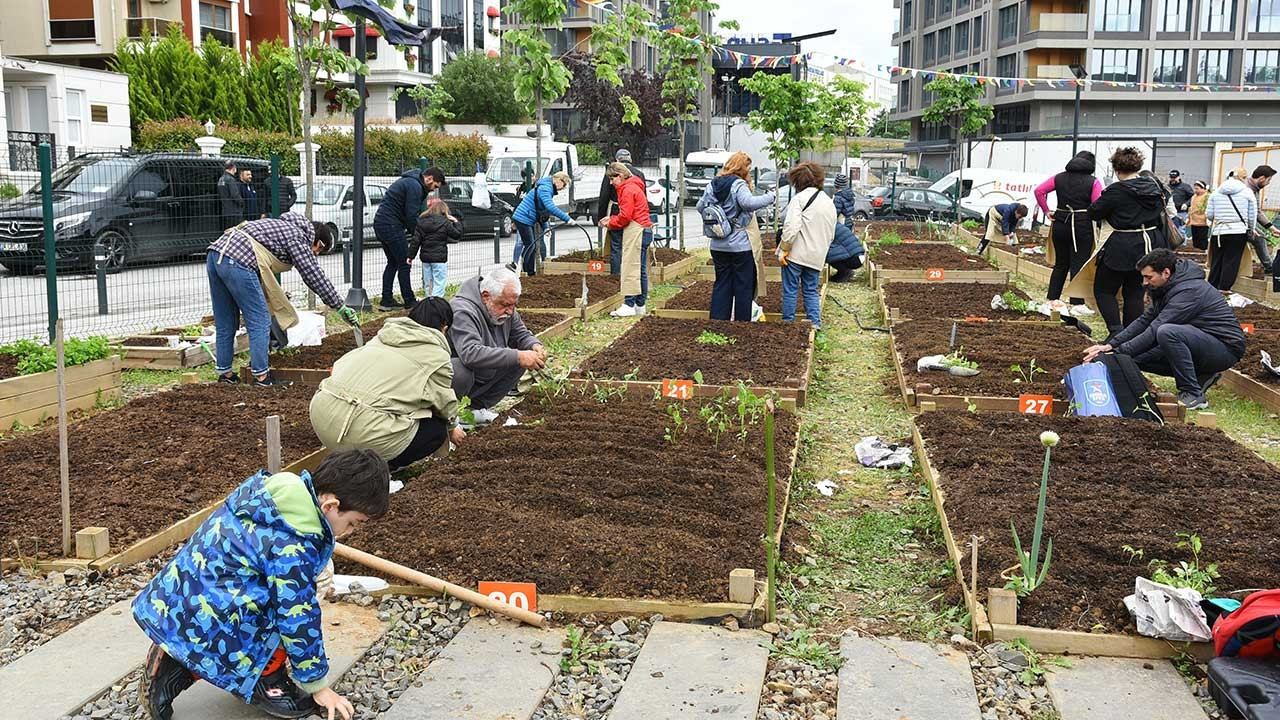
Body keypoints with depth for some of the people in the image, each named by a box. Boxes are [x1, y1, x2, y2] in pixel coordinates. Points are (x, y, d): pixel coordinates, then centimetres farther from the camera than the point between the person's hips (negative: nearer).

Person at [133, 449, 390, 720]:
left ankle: (175, 669, 10)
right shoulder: (292, 548, -21)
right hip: (194, 624, -9)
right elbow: (298, 620, -13)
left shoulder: (270, 494, 4)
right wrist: (317, 684, -1)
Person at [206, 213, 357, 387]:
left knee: (225, 322, 16)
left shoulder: (284, 226, 28)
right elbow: (316, 277, 0)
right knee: (260, 320, -2)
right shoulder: (299, 239, 2)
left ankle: (225, 373, 23)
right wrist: (341, 307, 6)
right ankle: (261, 376, 0)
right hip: (237, 262, -10)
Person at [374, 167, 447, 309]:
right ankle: (409, 300, 2)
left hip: (380, 223, 10)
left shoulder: (408, 181, 20)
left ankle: (387, 300, 15)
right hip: (391, 226, -10)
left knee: (393, 263, 15)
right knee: (404, 264, -3)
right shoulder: (415, 186, -14)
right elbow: (411, 215, -17)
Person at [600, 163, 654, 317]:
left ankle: (629, 305, -10)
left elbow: (625, 216, -16)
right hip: (640, 230, 10)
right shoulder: (633, 187, 21)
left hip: (635, 229, -10)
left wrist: (611, 223, -1)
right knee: (639, 269, 10)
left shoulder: (628, 190, -11)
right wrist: (611, 219, 11)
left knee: (630, 267, -10)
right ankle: (640, 305, 13)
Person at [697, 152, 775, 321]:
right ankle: (742, 322, 8)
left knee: (721, 284, 13)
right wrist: (770, 197, -19)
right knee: (743, 285, 4)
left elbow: (700, 207, 10)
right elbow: (749, 202, -30)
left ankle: (717, 321, 13)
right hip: (740, 245, -6)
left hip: (718, 245, 6)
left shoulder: (712, 185, 7)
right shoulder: (738, 185, -14)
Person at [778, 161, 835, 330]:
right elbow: (831, 235, 20)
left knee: (790, 290, 3)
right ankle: (815, 323, 8)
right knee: (811, 291, 14)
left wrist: (784, 249, -14)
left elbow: (791, 226, -19)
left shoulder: (800, 198, -8)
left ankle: (788, 322, 7)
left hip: (796, 253, -6)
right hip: (817, 256, 6)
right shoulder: (830, 203, 16)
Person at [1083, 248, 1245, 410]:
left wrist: (1118, 353, -27)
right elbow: (1145, 320, 9)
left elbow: (1155, 330, -28)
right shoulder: (1171, 287, 6)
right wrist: (1110, 345, -2)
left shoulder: (1188, 290, -24)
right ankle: (1200, 377, 7)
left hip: (1227, 348, -9)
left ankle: (1193, 395, -22)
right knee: (1138, 356, -3)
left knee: (1167, 332, -35)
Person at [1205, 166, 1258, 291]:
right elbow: (1252, 216, 2)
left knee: (1216, 263, 10)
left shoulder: (1216, 192, 4)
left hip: (1219, 233, 3)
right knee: (1231, 264, 3)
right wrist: (1250, 230, 20)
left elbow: (1209, 215, 5)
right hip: (1238, 233, -3)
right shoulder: (1247, 192, -2)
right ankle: (1223, 290, 3)